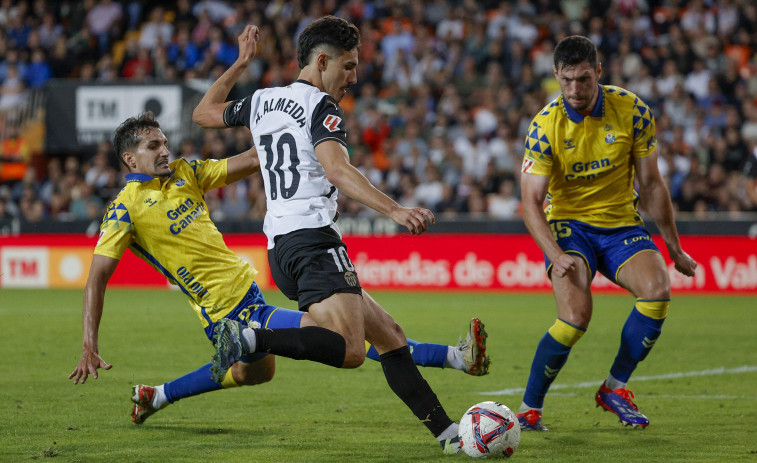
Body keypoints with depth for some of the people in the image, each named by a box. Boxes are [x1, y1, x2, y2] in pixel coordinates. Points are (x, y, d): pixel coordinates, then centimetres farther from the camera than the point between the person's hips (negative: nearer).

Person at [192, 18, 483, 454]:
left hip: (280, 248, 10)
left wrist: (240, 65, 44)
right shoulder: (321, 107, -4)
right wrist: (395, 210, -32)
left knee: (390, 336, 9)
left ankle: (447, 432, 3)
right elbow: (337, 170, -22)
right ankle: (250, 340, -30)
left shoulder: (262, 102, 19)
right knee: (350, 351, -26)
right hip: (314, 238, -10)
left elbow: (203, 113, 36)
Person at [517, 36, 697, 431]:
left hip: (621, 224, 3)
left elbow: (651, 184, 3)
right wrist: (556, 255, -29)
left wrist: (674, 248, 7)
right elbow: (531, 201, -14)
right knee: (575, 315, -27)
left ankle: (614, 388, -8)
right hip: (568, 224, -3)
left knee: (657, 289, -26)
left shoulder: (633, 112, -8)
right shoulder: (546, 126, -14)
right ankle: (529, 409, -8)